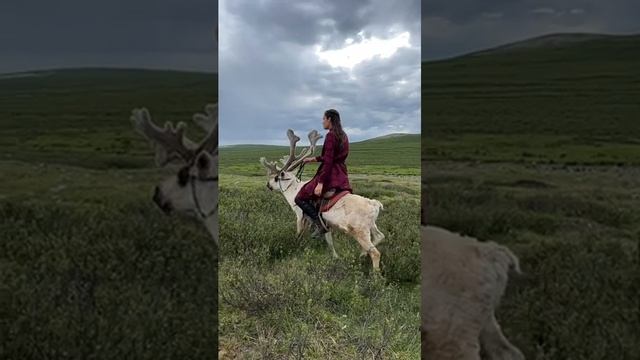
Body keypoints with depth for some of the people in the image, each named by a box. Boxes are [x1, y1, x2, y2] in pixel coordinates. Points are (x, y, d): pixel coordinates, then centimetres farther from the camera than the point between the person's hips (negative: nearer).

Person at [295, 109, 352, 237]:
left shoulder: (331, 135, -13)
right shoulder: (343, 136, 14)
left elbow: (328, 161, -21)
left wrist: (320, 183, -24)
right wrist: (314, 159, 24)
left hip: (330, 174, -9)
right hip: (342, 176, 9)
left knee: (300, 198, -4)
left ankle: (320, 225, -13)